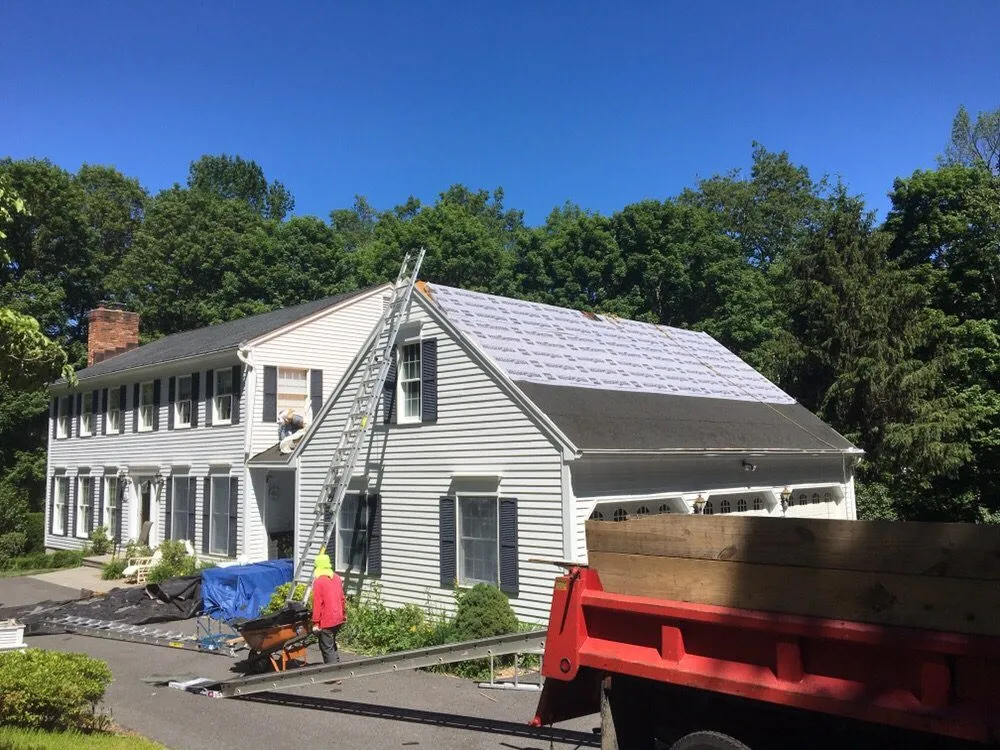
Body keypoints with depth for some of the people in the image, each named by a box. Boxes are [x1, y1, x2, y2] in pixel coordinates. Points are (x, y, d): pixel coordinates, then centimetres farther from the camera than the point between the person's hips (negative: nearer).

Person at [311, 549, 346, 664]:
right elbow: (342, 598, 13)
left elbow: (317, 604, -16)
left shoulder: (318, 581, -14)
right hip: (338, 618, 7)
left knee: (327, 648, 0)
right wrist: (343, 613, 23)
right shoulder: (336, 578, 6)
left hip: (326, 620, -7)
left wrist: (315, 622, -11)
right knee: (332, 644, 23)